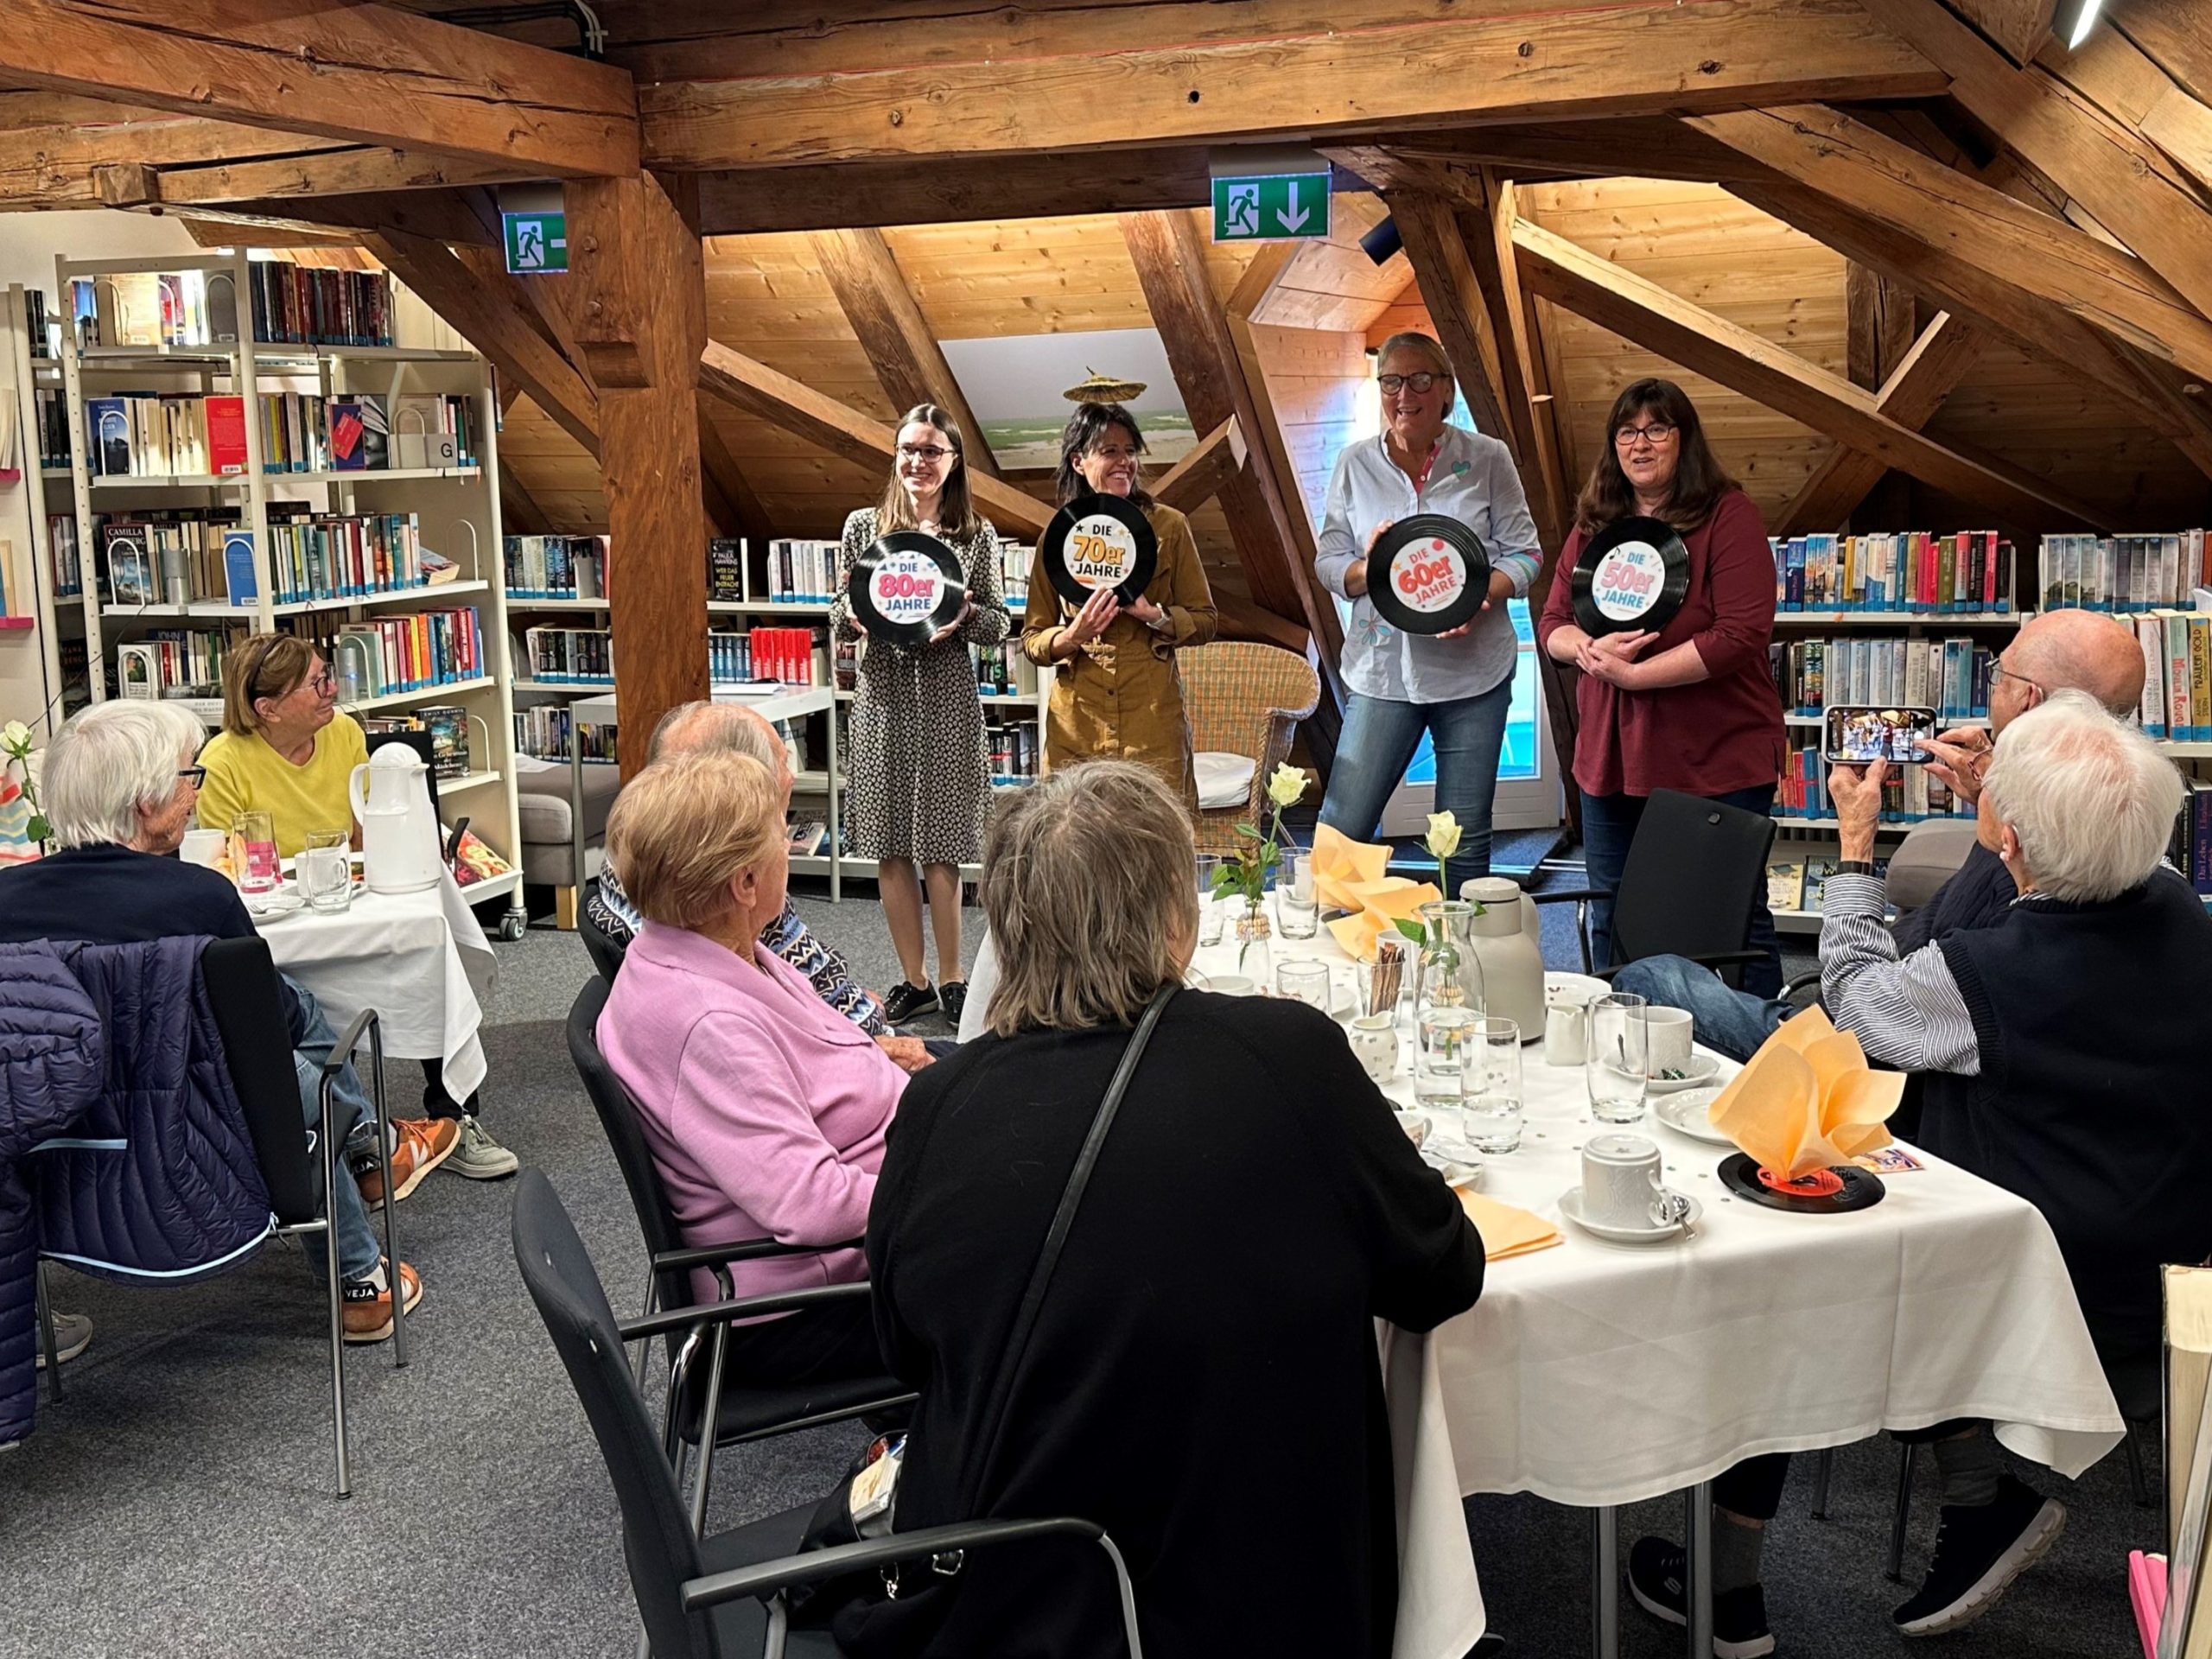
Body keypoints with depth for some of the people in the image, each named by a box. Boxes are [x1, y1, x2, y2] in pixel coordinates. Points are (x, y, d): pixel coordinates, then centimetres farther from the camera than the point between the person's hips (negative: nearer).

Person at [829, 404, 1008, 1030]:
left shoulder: (977, 534, 4)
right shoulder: (863, 526, 7)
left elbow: (999, 625, 6)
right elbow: (838, 618, 9)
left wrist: (966, 615, -15)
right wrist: (853, 612, -13)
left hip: (947, 699, -2)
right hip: (882, 695, 2)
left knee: (940, 848, -1)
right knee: (890, 847, 5)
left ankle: (951, 978, 13)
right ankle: (914, 979, 16)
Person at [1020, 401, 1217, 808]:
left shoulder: (1168, 526, 5)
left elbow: (1205, 620, 5)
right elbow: (1031, 639, 8)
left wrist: (1154, 615, -13)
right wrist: (1072, 636, -13)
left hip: (1153, 718, -1)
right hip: (1076, 725, 1)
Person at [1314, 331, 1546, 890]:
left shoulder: (1487, 458, 1)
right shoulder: (1355, 464, 4)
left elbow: (1525, 553, 2)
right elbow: (1327, 563, 6)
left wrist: (1481, 595, -18)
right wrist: (1367, 568, -17)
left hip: (1472, 669, 0)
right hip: (1381, 669, 1)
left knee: (1466, 843, 9)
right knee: (1340, 832, -3)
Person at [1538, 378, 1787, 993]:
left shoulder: (1728, 515, -8)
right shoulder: (1594, 524, 11)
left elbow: (1741, 636, -17)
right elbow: (1552, 623, 12)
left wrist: (1633, 673, -18)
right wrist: (1590, 649, -12)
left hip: (1717, 762, -6)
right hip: (1611, 760, 6)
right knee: (1612, 920, 16)